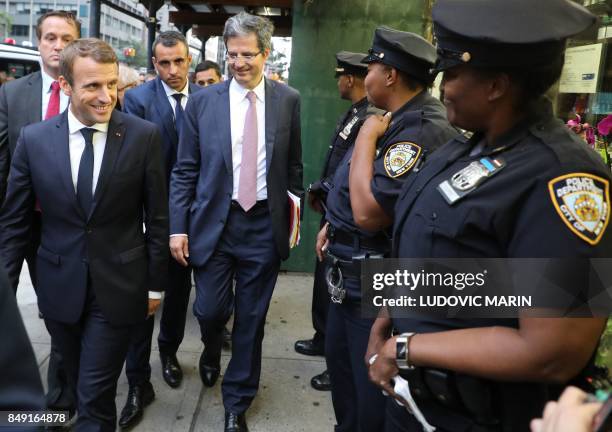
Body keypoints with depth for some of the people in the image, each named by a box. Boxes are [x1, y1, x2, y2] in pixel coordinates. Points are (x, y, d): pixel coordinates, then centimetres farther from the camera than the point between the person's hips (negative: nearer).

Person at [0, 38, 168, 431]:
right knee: (81, 385, 21)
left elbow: (157, 217, -4)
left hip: (118, 287, -2)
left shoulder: (144, 136, -10)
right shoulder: (34, 139, -4)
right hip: (59, 287, 3)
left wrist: (155, 283, 0)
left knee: (95, 397, 3)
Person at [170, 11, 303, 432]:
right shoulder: (203, 101, -1)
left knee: (251, 319, 9)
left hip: (265, 224, 1)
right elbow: (185, 170, 1)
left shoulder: (288, 100, 1)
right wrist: (178, 227, -3)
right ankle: (212, 350, 43)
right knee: (210, 310, 4)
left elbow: (293, 165, 8)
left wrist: (294, 213, 7)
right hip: (213, 221, 0)